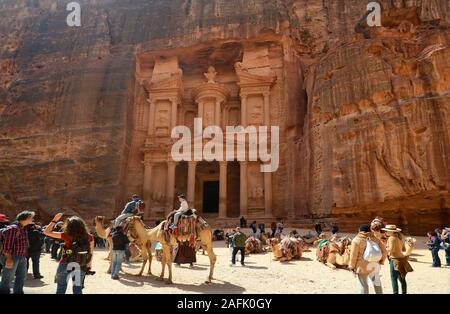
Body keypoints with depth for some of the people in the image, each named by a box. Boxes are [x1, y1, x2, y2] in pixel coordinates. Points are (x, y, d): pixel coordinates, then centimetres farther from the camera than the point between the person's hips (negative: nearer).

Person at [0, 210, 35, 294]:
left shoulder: (23, 228, 12)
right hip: (12, 257, -10)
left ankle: (18, 292, 32)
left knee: (22, 276, 18)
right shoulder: (13, 228, -17)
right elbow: (7, 244, -21)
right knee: (8, 278, 0)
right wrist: (9, 258, -23)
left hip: (22, 257, 10)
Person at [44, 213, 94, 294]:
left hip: (65, 265, -2)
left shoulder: (67, 236, -14)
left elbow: (46, 232, -7)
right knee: (78, 290, 15)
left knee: (61, 289, 12)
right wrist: (89, 263, 17)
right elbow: (91, 252, 3)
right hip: (81, 267, 3)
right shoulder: (89, 237, -7)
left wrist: (55, 220, -4)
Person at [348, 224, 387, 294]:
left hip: (362, 266, -5)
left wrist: (352, 266, 2)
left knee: (364, 286, 4)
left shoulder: (356, 240, -8)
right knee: (377, 284, 22)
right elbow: (384, 251, 8)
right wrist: (381, 261, 21)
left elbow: (353, 255, -9)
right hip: (374, 265, 5)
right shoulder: (375, 239, 6)